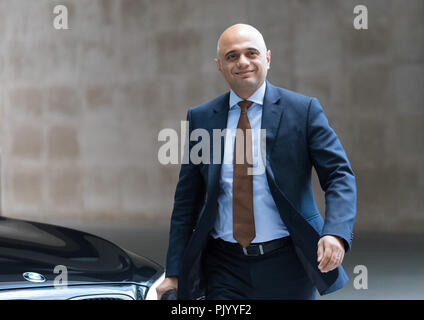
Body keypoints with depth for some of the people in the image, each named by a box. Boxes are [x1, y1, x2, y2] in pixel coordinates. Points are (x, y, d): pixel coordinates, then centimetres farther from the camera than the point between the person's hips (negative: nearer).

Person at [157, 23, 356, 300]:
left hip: (286, 266, -1)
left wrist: (336, 234, -24)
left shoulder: (303, 110, -2)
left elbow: (340, 176, -5)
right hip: (224, 268, 1)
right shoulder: (200, 118, 5)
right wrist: (175, 272, 4)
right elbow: (186, 200, 8)